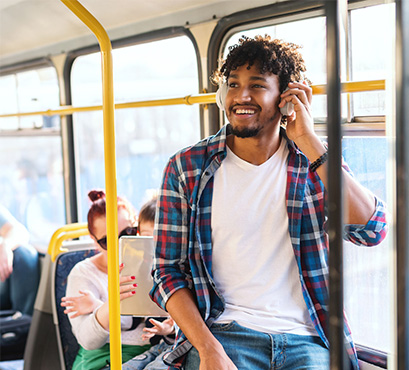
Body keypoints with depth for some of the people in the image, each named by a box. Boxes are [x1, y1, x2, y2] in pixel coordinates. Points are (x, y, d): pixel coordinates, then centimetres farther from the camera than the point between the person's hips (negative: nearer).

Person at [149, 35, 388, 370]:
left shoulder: (316, 162, 5)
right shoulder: (186, 169, 3)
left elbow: (371, 230, -10)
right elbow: (168, 271, 2)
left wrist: (309, 142, -11)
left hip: (307, 339, 1)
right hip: (223, 331, -1)